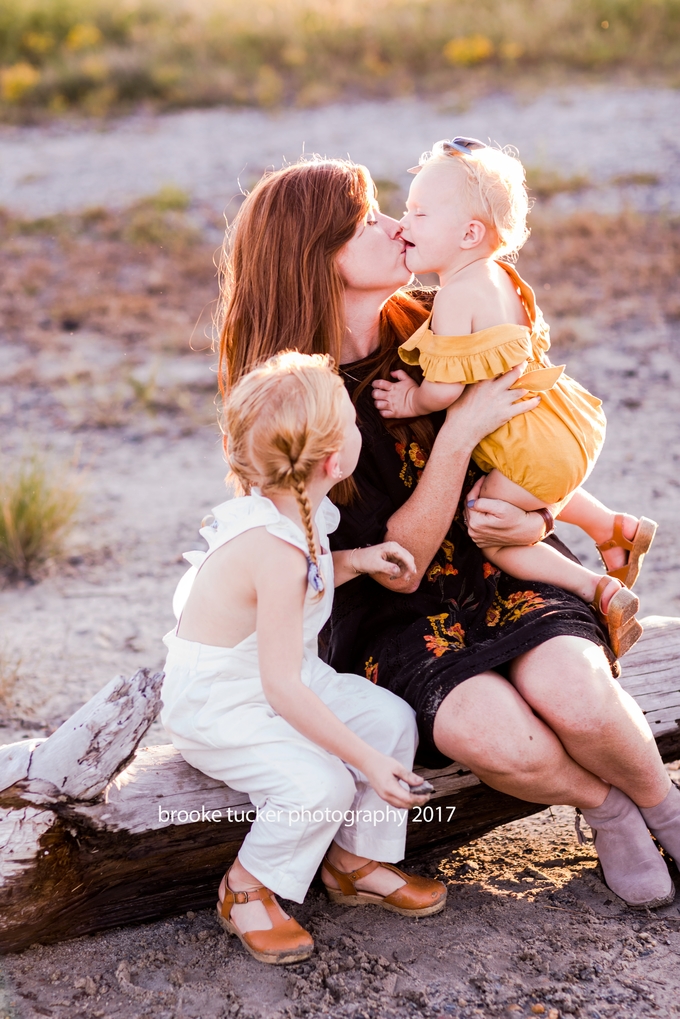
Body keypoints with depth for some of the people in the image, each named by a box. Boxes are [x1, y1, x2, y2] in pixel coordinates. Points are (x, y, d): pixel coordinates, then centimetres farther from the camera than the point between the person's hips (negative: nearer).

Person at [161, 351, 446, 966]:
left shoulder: (283, 513, -4)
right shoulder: (278, 553, -33)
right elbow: (283, 689, -32)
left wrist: (357, 561, 2)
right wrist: (369, 762, -29)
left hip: (277, 683, 9)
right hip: (219, 708, -9)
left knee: (393, 718, -2)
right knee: (320, 786, -26)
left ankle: (355, 861, 15)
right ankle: (247, 889, 1)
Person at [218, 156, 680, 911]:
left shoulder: (431, 331, 0)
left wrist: (533, 521, -11)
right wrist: (458, 434, -27)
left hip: (504, 571, 3)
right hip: (397, 621, -3)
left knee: (573, 694, -28)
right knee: (489, 733, -32)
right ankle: (604, 808, 1)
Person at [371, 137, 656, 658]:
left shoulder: (455, 295, -22)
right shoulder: (498, 275, 8)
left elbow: (446, 389, -25)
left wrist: (413, 401, -3)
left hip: (535, 446, -10)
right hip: (567, 420, 10)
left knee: (490, 535, 6)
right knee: (541, 493, 36)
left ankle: (601, 591, 4)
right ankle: (623, 530, 44)